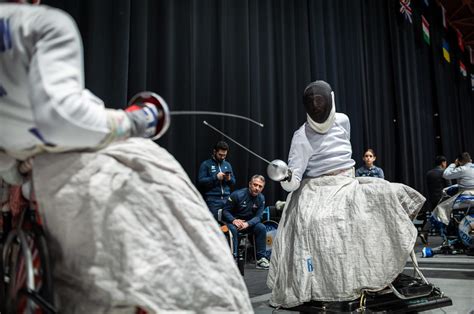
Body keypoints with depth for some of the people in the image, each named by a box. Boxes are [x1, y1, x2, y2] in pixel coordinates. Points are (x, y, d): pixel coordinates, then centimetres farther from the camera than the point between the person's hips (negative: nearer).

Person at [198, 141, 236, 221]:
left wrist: (229, 179, -5)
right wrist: (215, 177, -16)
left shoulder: (227, 164, 15)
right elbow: (200, 181, -8)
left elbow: (233, 182, 17)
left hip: (226, 199, 4)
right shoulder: (206, 164, 1)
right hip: (212, 200, -4)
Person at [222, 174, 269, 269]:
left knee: (262, 228, -21)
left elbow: (258, 216, -10)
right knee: (233, 229, -36)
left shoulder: (261, 198, -4)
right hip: (233, 221, -4)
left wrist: (247, 224, -30)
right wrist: (234, 220, -33)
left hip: (249, 223, 4)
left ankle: (261, 258, -15)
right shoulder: (237, 195, -17)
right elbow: (225, 211, -13)